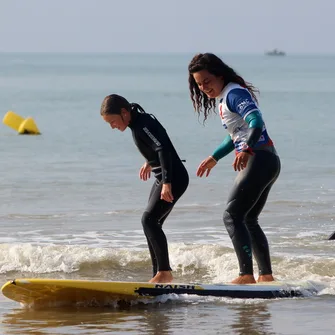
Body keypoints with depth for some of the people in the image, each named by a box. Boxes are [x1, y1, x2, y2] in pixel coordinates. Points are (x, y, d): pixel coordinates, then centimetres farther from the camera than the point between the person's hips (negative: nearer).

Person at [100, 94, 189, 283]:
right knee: (152, 224, 10)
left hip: (174, 178, -11)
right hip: (163, 177, 11)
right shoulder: (139, 120, 10)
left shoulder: (142, 124, -19)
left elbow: (163, 149, -30)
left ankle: (165, 271, -18)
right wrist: (150, 162, 41)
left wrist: (167, 183, -35)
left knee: (149, 220, -18)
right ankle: (160, 274, 14)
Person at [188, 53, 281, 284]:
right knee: (249, 220, 16)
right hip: (268, 162, 11)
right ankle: (266, 275, 17)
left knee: (233, 216, -15)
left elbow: (256, 122, -28)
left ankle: (246, 275, -23)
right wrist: (215, 158, 41)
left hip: (259, 159, -11)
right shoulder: (224, 98, 18)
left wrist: (247, 150, -43)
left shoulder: (234, 93, -12)